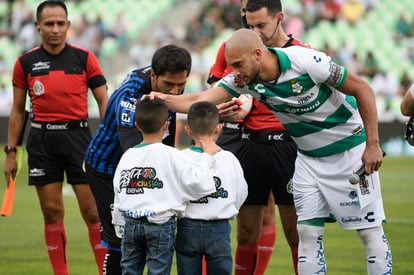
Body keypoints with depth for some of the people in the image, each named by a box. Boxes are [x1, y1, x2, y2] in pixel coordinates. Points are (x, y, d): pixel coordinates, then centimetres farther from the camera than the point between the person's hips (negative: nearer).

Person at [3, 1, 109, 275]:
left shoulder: (84, 58, 0)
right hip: (42, 140, 2)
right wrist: (11, 151, 7)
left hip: (77, 135, -2)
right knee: (52, 212, 3)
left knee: (93, 211, -5)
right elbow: (18, 110, 11)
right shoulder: (26, 63, 5)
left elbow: (104, 101, 3)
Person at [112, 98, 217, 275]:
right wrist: (207, 156, -6)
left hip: (131, 224, 4)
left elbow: (118, 193, 11)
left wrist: (121, 226, 19)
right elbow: (197, 181, -18)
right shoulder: (170, 156, -11)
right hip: (160, 224, -4)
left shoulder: (127, 156, 6)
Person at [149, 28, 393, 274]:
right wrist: (163, 98, -31)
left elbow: (363, 90, -18)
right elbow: (199, 101, -14)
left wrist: (373, 144, -20)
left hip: (352, 148, -5)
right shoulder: (244, 80, -11)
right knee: (307, 233, -1)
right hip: (309, 157, 5)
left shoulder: (308, 62, -27)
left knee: (370, 231, -3)